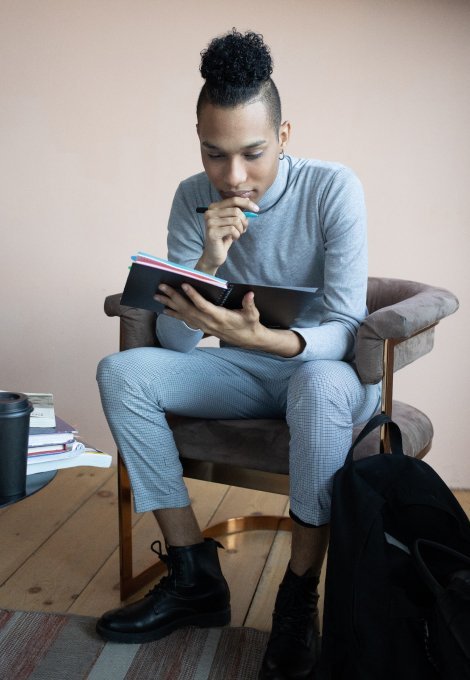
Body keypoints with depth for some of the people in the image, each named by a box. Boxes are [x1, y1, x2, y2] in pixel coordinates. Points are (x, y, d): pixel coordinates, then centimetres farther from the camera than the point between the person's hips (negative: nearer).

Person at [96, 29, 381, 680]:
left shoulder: (333, 189, -17)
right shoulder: (193, 199, -7)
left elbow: (344, 330, -20)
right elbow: (176, 342, -10)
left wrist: (256, 335, -40)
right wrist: (208, 262, -28)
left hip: (327, 374, -3)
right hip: (243, 374, 4)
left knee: (319, 384, -39)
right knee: (121, 371, -17)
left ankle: (300, 597, -20)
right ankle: (194, 576, -12)